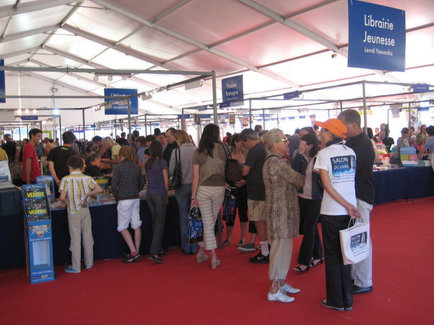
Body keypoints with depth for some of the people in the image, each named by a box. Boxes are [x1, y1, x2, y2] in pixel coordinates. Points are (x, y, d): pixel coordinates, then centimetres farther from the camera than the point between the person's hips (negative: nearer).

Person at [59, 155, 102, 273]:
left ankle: (76, 267, 10)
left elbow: (62, 197, -18)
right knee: (87, 236, 13)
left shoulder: (65, 179, -10)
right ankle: (89, 263, 24)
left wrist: (66, 202, 3)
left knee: (75, 238, 4)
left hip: (73, 212, -3)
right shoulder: (87, 178, -2)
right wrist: (87, 195, -2)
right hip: (85, 210, 3)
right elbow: (98, 189, -13)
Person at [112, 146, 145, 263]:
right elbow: (142, 184, 13)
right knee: (136, 226, 10)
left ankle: (133, 252, -3)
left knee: (123, 227, 3)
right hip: (136, 199, 6)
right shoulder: (136, 167, 7)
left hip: (124, 200, -6)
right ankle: (137, 252, 16)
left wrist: (117, 197, 4)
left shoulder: (118, 168, -8)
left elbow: (114, 186, -10)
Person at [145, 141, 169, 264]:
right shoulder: (162, 162, -11)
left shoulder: (147, 163, 7)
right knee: (160, 223, -3)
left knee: (155, 222, 15)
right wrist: (166, 196, 4)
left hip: (149, 194, 6)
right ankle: (154, 252, -8)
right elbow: (166, 182, -8)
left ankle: (159, 249, 23)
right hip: (159, 194, -6)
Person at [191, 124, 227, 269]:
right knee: (211, 222, 15)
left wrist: (193, 197, 3)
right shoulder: (222, 148, -4)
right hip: (219, 189, 0)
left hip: (203, 189, 0)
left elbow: (196, 177, -4)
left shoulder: (198, 152, -2)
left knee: (207, 223, 6)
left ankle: (214, 256, 5)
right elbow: (226, 168, 4)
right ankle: (201, 251, 22)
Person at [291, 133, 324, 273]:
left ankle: (305, 262, 4)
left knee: (308, 228, -4)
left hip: (316, 198, -5)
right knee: (312, 227, 16)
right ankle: (317, 256, 32)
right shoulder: (301, 158, 2)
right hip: (302, 197, 5)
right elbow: (294, 171, -15)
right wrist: (299, 153, -18)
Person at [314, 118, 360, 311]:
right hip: (349, 210, 5)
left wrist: (347, 206, -12)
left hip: (332, 212, -5)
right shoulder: (350, 152, 6)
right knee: (345, 254, 14)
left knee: (332, 256, 8)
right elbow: (350, 178, 5)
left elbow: (328, 185, -13)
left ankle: (336, 301, 18)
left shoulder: (324, 153, -8)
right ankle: (347, 300, 23)